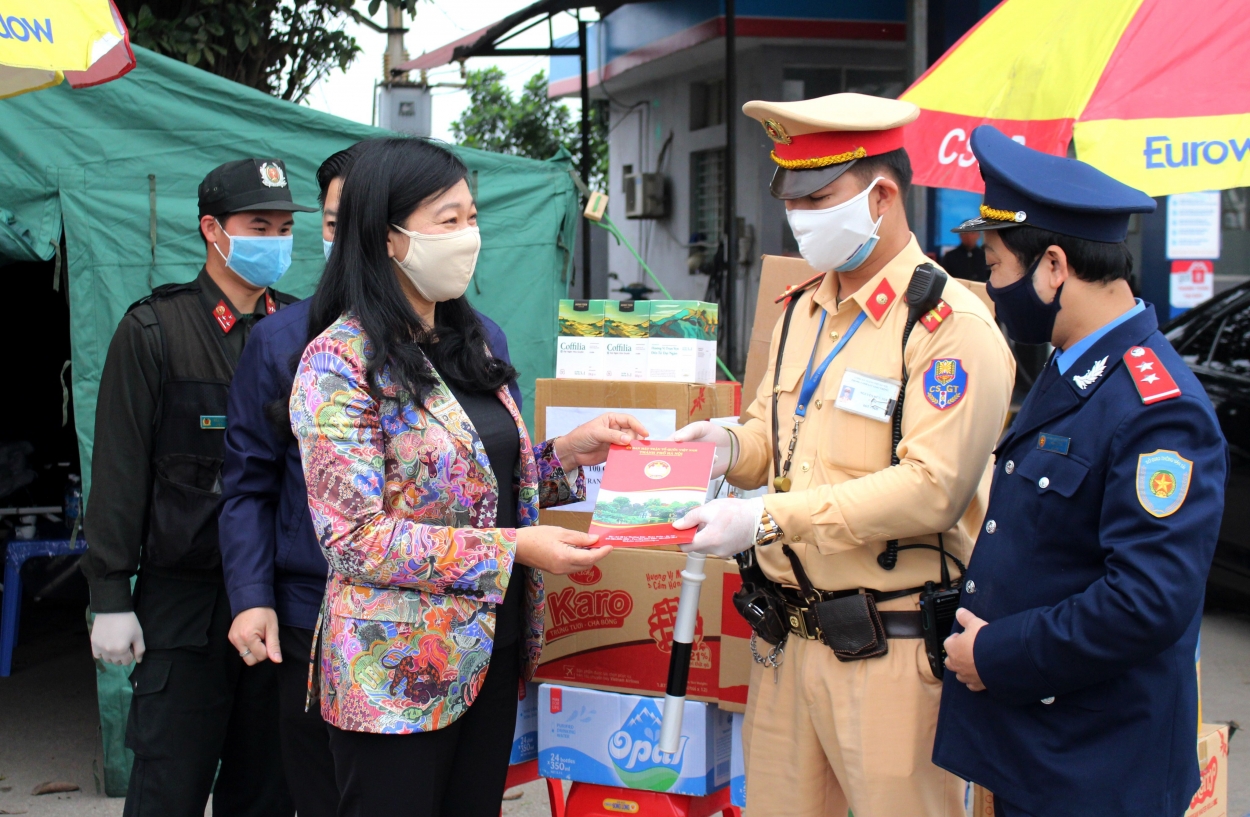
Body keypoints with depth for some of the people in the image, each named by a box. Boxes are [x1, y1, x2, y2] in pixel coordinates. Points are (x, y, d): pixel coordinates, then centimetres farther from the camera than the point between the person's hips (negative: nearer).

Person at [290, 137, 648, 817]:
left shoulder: (464, 345, 12)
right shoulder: (340, 362, -13)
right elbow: (356, 538, -19)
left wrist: (567, 455, 3)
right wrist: (513, 549, -20)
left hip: (491, 653, 7)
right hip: (397, 676, -7)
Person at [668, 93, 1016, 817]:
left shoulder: (949, 324, -13)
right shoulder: (803, 309, 14)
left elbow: (929, 488, -21)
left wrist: (769, 519, -22)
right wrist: (733, 446, 0)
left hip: (890, 653, -7)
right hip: (788, 639, 8)